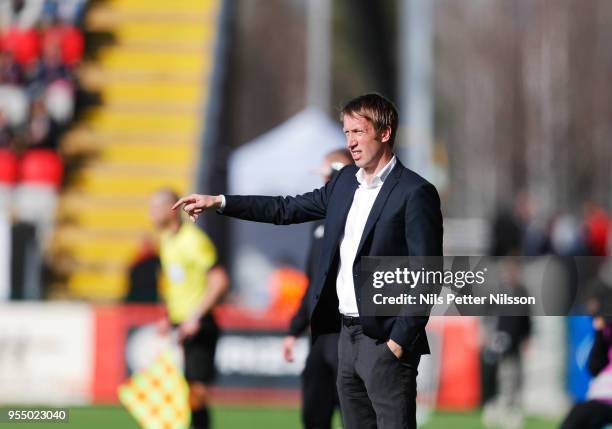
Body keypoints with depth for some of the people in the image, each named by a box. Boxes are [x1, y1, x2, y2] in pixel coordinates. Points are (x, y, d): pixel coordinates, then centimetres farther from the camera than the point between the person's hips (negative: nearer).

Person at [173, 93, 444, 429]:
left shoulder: (415, 193, -11)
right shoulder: (346, 181, 12)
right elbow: (287, 209, 19)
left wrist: (400, 341, -17)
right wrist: (218, 202, 12)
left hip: (385, 341, -8)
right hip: (348, 334, 8)